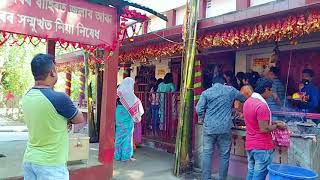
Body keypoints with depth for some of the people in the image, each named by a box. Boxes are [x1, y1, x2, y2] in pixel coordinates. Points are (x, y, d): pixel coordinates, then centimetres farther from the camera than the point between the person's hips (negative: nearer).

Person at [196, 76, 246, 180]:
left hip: (209, 128, 0)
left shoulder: (206, 92, 4)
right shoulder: (230, 90, 7)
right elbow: (244, 99, 21)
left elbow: (199, 109, -4)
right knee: (224, 155, 9)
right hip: (225, 128, 0)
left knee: (207, 154, 7)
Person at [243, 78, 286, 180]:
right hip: (262, 146, -8)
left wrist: (272, 123, 12)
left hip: (250, 145, 8)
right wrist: (277, 126, -6)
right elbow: (264, 129, -22)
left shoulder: (248, 102, 6)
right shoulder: (262, 106, -22)